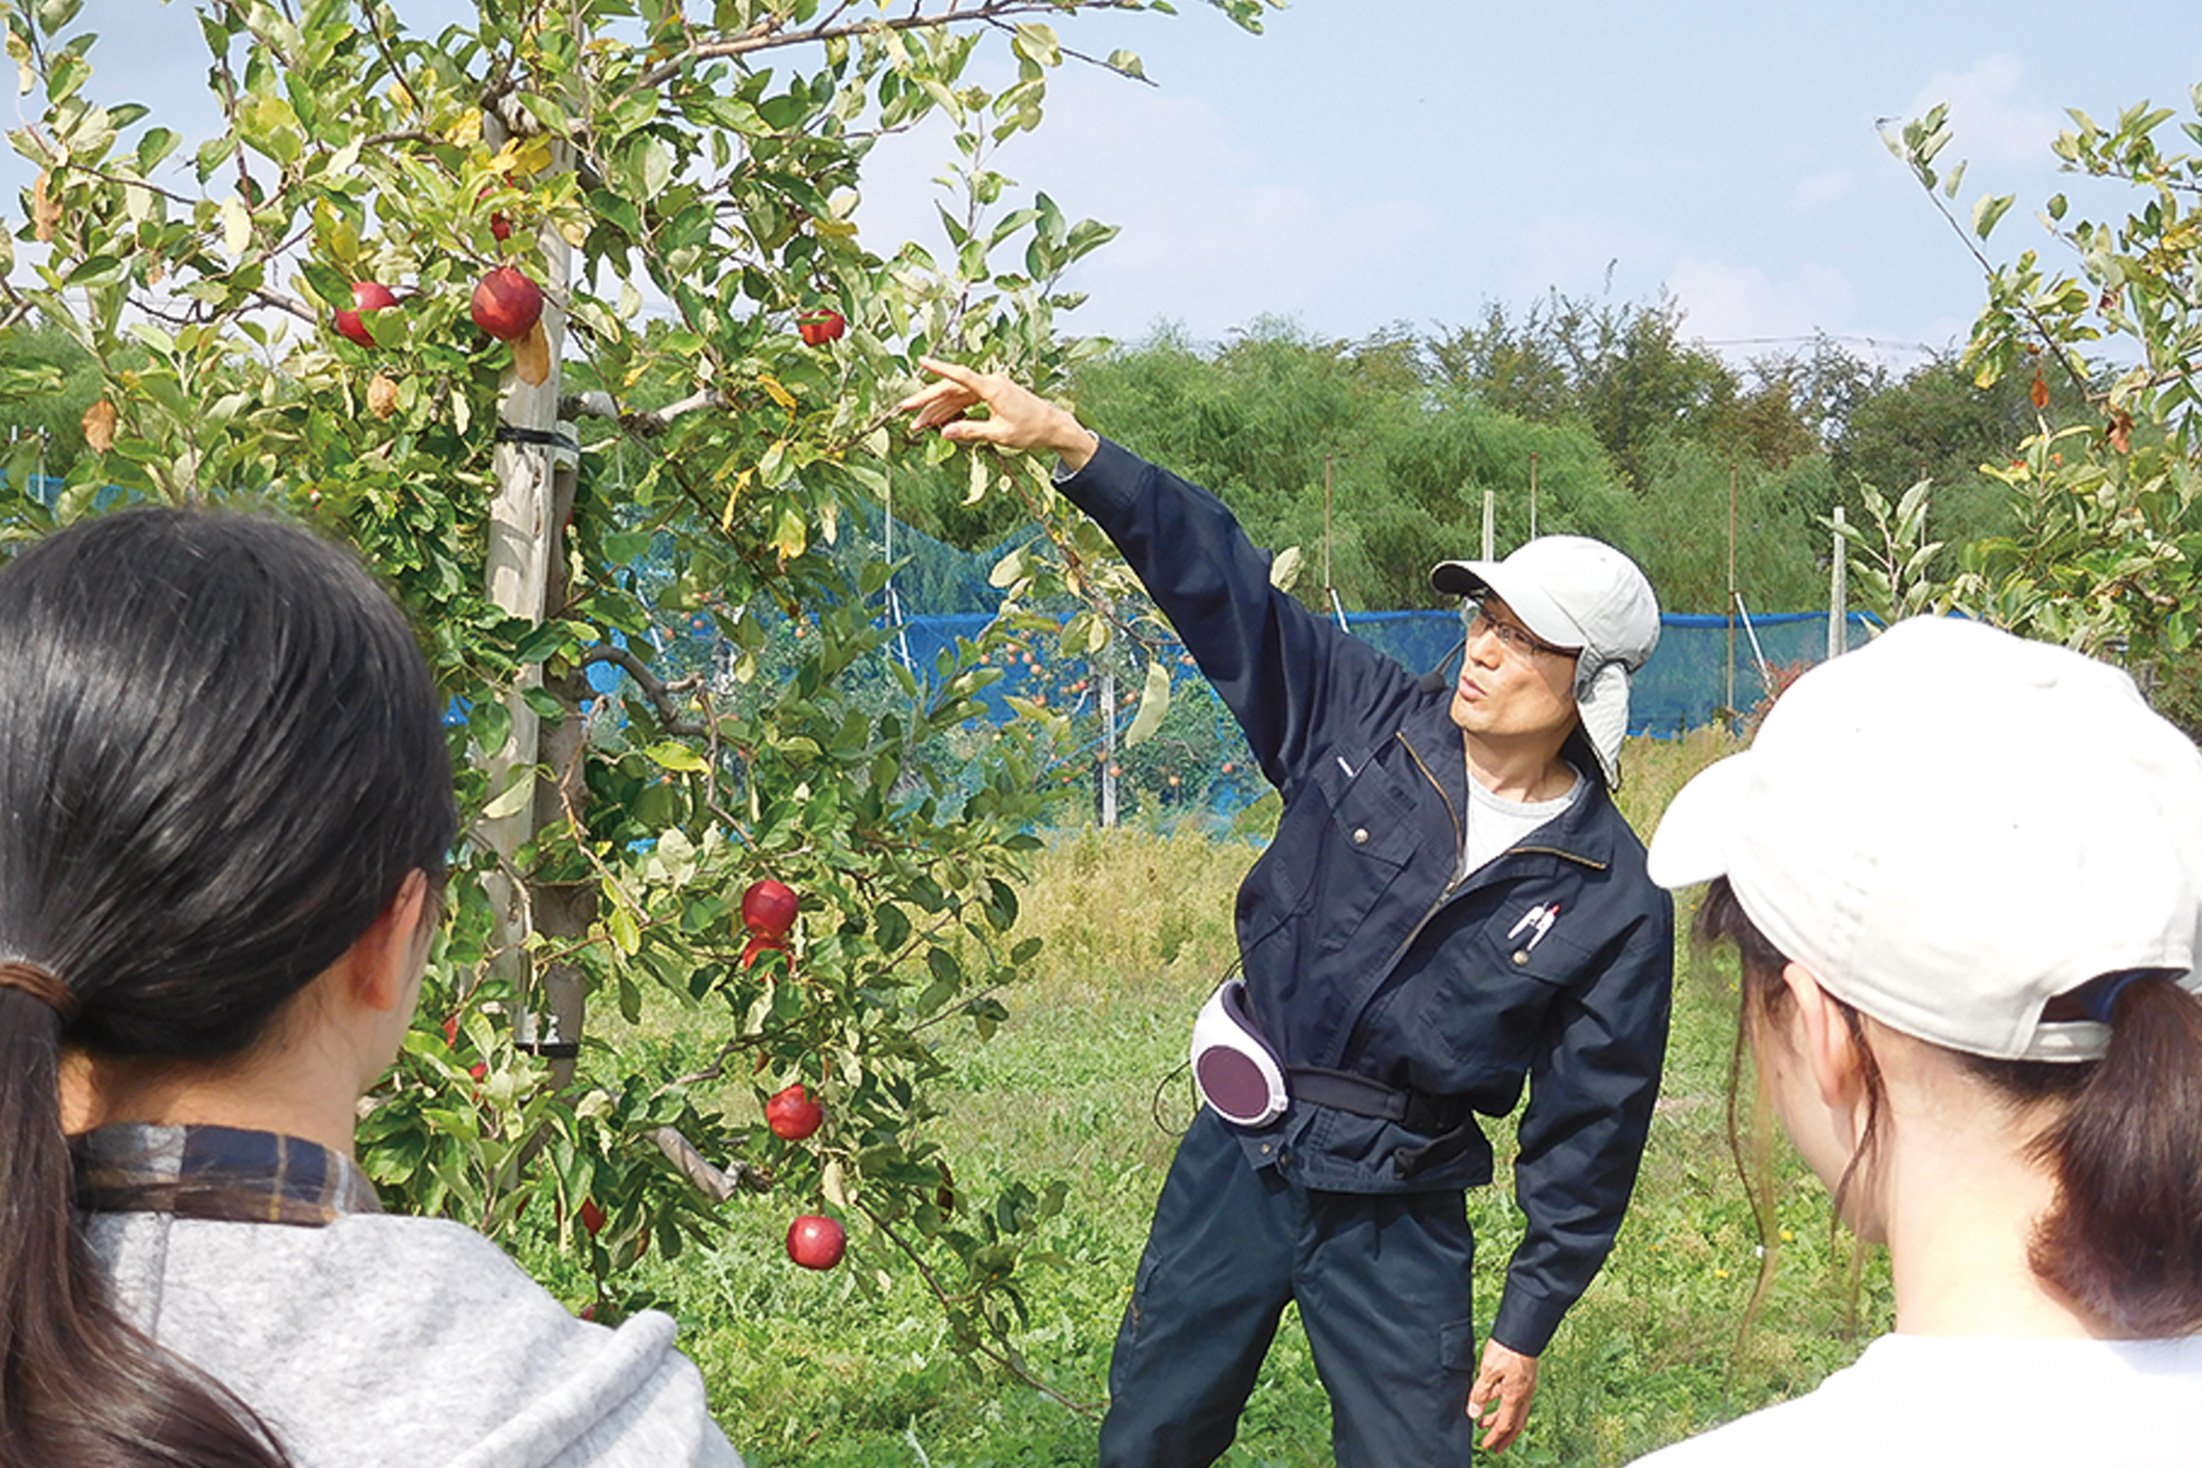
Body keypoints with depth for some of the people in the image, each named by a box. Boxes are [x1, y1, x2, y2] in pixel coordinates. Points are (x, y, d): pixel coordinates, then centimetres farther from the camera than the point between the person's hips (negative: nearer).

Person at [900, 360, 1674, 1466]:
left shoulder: (1615, 902, -11)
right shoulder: (1371, 722, -5)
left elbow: (1590, 1127, -5)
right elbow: (1220, 580, -6)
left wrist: (1527, 1325, -3)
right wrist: (1065, 442, -15)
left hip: (1396, 1221, -2)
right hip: (1238, 1161, 3)